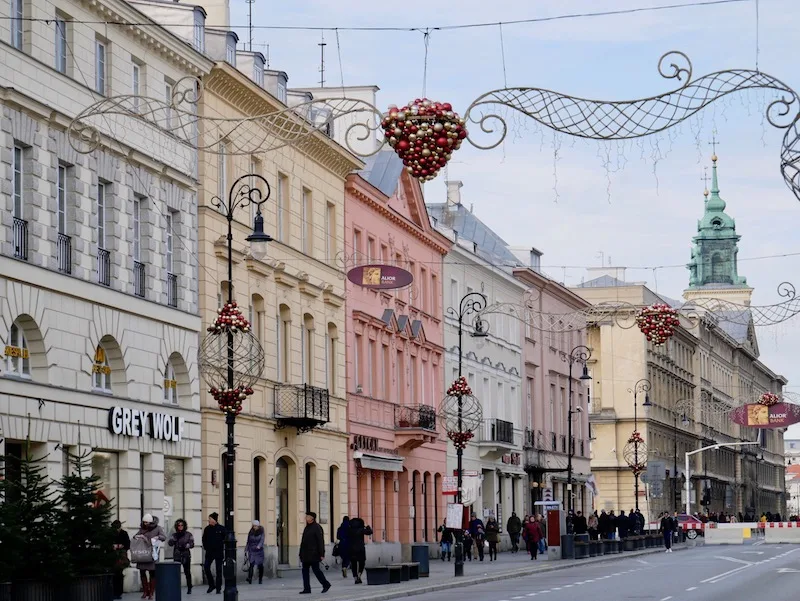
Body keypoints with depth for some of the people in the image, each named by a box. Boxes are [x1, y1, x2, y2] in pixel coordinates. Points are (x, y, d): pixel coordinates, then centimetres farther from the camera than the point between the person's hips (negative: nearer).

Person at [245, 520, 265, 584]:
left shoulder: (261, 533, 2)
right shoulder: (251, 533, 7)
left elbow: (262, 540, -11)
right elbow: (248, 542, 12)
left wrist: (259, 546, -30)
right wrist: (246, 550, 11)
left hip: (259, 551, 0)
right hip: (252, 551, 0)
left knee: (260, 566, 3)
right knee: (251, 564, -15)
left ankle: (260, 579, 15)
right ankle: (249, 578, -25)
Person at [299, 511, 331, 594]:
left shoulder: (317, 528, -10)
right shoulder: (306, 528, 15)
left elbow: (320, 541, -14)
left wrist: (321, 554, -18)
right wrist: (301, 554, 17)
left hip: (313, 554, -9)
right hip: (306, 555, 9)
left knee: (316, 570, -4)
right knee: (305, 571, 4)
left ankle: (326, 584, 12)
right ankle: (307, 589, 6)